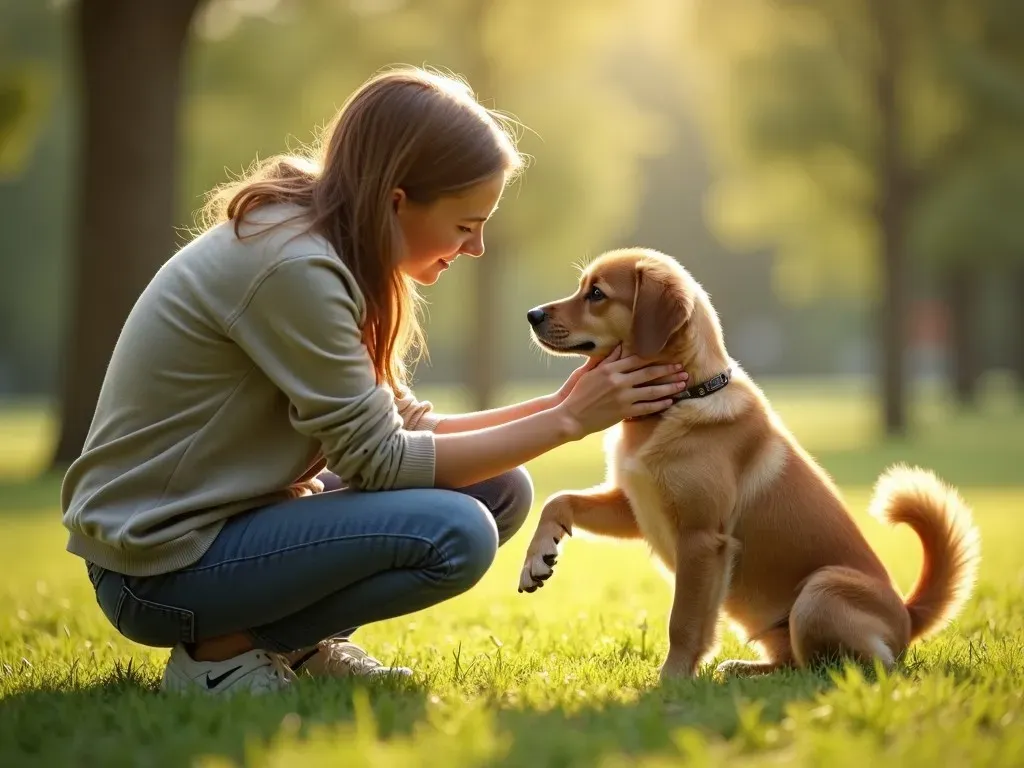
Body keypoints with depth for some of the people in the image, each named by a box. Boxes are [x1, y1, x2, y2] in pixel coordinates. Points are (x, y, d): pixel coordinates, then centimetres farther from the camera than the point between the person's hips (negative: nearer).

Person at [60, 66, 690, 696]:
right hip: (161, 568, -9)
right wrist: (567, 422, -16)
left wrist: (562, 404, -4)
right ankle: (223, 653, -8)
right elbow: (380, 460, -20)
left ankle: (301, 645, 9)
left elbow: (407, 425, 5)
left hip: (236, 515, 9)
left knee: (499, 489, 3)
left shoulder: (331, 253, 5)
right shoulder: (293, 266, -24)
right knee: (455, 534, -25)